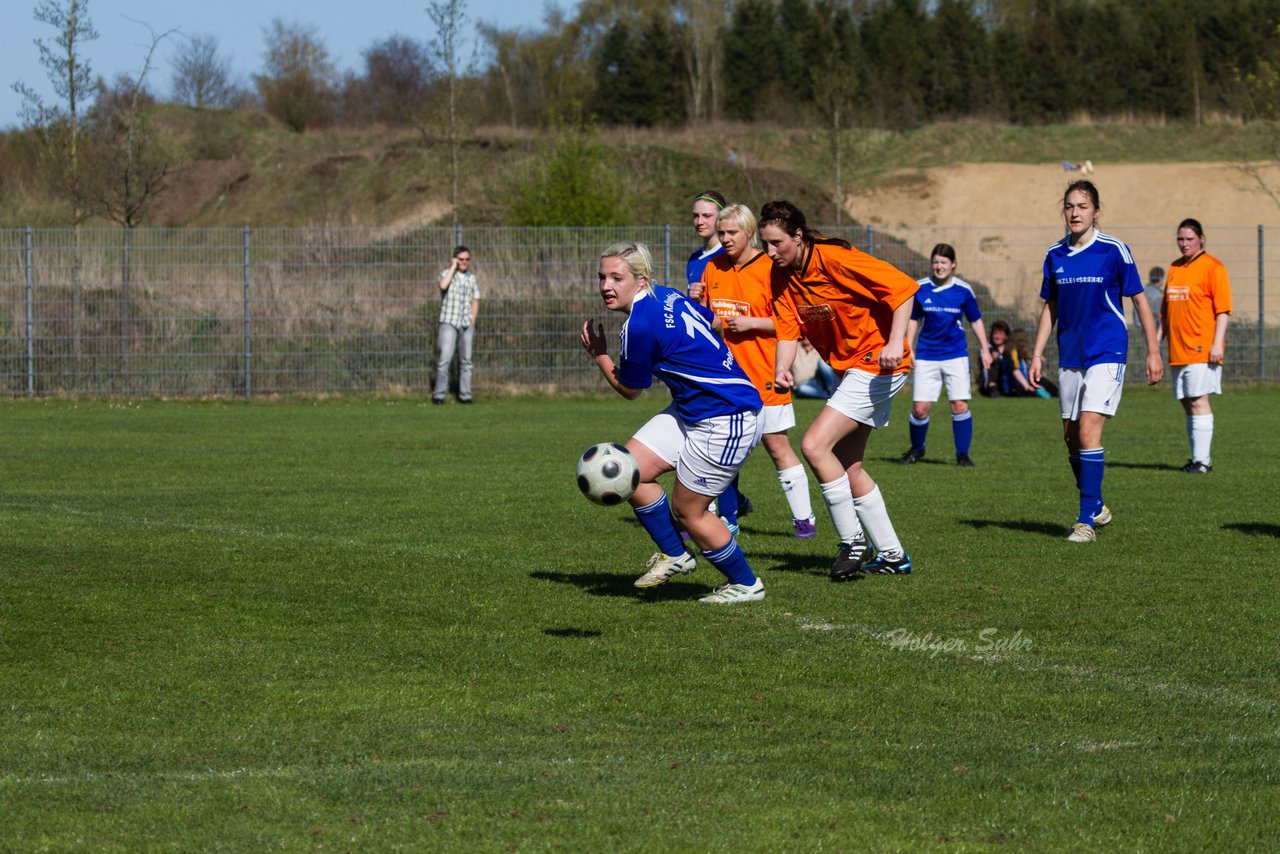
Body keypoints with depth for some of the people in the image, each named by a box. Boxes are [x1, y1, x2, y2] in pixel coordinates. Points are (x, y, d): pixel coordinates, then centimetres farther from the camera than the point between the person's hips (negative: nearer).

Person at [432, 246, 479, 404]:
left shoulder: (472, 278, 13)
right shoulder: (446, 274, 1)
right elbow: (443, 285, -21)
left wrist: (472, 321, 8)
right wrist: (453, 267, -12)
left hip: (466, 324, 4)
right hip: (449, 322, -4)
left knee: (466, 360, 4)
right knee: (445, 358, -12)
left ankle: (465, 394, 9)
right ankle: (439, 394, -9)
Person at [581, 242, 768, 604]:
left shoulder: (639, 326, -22)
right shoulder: (669, 296, 4)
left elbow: (629, 390, -6)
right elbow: (715, 320, 20)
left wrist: (598, 354, 7)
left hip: (725, 421, -10)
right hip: (689, 411, 10)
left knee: (687, 510, 0)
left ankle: (746, 584, 18)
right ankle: (674, 555, 20)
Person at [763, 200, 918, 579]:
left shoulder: (834, 259, -20)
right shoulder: (782, 275, 4)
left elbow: (902, 286, -21)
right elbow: (788, 327, 0)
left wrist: (895, 342, -28)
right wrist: (783, 368, -19)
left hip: (876, 363, -9)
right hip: (850, 369, 9)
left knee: (814, 445, -18)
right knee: (848, 467, 12)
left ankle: (853, 543, -9)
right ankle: (892, 555, 21)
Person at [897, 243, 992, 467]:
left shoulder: (963, 290, -1)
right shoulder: (920, 289, 0)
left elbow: (976, 321, 9)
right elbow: (913, 320, 10)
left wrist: (985, 350, 8)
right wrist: (908, 349, 5)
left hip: (956, 355, -1)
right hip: (926, 355, 1)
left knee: (959, 405, -9)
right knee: (920, 408, -3)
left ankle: (962, 454, 4)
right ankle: (916, 449, 21)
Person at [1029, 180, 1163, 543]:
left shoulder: (1113, 250, -8)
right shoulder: (1055, 255, 6)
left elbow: (1139, 299, -2)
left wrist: (1153, 351, -5)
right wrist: (1037, 354, 10)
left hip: (1106, 355, -6)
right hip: (1069, 359, 6)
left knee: (1088, 431, -17)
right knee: (1071, 438, 9)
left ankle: (1087, 520, -13)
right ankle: (1096, 506, 29)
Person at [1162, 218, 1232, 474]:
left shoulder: (1212, 267, -5)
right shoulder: (1174, 269, 16)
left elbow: (1223, 309, -10)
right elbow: (1165, 311, 23)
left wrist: (1217, 344, -17)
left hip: (1202, 350, -7)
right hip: (1178, 351, 7)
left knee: (1198, 401, -11)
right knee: (1187, 403, 9)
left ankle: (1202, 460, -10)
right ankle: (1200, 458, 16)